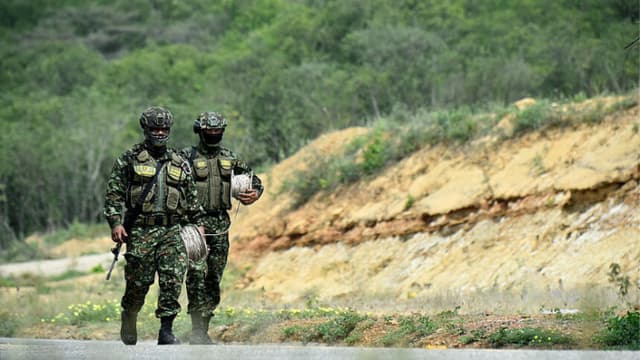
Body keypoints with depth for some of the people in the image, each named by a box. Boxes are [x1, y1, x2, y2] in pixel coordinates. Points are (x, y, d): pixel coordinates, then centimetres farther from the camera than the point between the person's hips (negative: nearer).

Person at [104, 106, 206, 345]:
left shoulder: (179, 163, 15)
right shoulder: (130, 159, 4)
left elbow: (192, 197, 22)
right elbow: (114, 193, 0)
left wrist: (199, 223, 14)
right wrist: (115, 222, -11)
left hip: (171, 230, 3)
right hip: (140, 230, -2)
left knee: (173, 278, -12)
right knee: (138, 282, -1)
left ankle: (166, 330, -10)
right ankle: (129, 318, 27)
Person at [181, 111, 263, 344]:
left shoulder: (229, 158, 12)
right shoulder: (187, 157, -2)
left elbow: (253, 180, 18)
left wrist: (254, 193, -5)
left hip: (221, 224, 5)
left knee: (214, 279, 7)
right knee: (197, 274, -16)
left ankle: (203, 329, 15)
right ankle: (197, 331, -16)